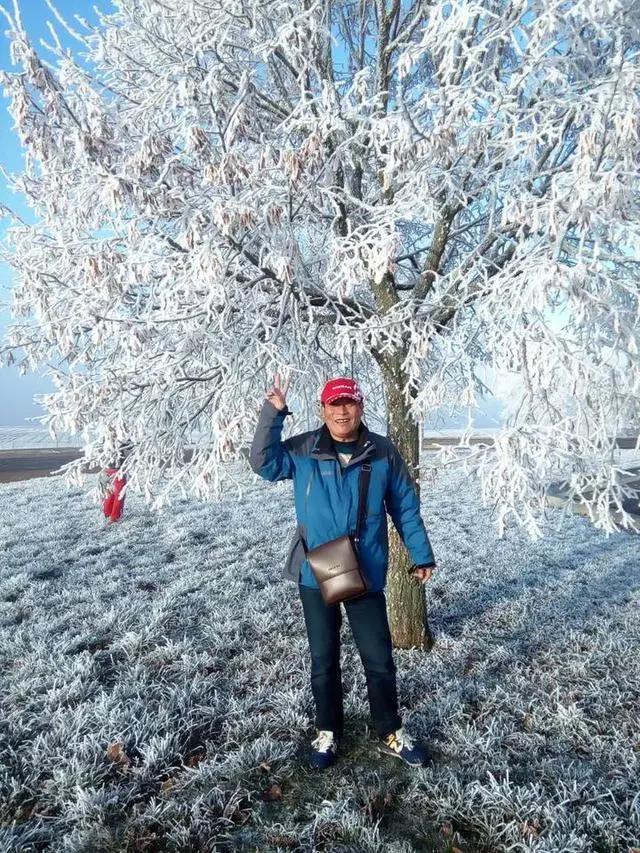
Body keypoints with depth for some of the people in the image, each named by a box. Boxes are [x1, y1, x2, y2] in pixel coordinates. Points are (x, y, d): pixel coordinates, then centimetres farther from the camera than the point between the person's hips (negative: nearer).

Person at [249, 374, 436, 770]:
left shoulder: (383, 452, -4)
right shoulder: (303, 450, -4)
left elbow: (406, 507, 2)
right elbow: (264, 462, -16)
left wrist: (422, 555, 5)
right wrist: (273, 413, -24)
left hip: (367, 574, 0)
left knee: (379, 659, 11)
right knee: (324, 660, 16)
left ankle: (391, 733, 33)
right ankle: (327, 733, 36)